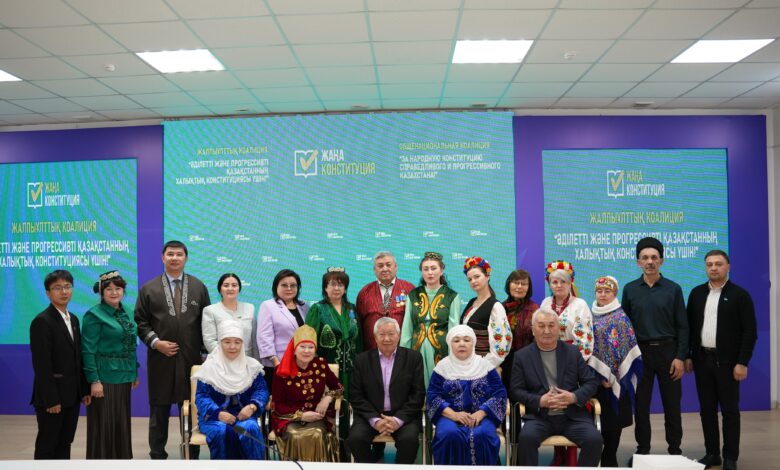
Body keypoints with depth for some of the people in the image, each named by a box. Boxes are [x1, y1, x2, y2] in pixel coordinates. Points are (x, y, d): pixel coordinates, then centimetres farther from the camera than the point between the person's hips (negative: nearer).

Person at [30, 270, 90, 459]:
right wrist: (51, 400, -19)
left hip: (71, 395, 7)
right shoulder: (42, 321, -13)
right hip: (51, 396, -7)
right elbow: (42, 365, -17)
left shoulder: (74, 319, 11)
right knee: (47, 446, 4)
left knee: (64, 443, 13)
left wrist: (84, 389, 9)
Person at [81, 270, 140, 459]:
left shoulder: (126, 312, 11)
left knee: (122, 421, 12)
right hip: (104, 376, -6)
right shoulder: (94, 315, -9)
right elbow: (88, 351, -13)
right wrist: (94, 380, -17)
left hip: (124, 376, 6)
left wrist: (135, 373, 15)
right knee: (103, 422, 1)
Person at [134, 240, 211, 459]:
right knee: (159, 410, 9)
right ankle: (157, 455, 22)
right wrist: (155, 342, -11)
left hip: (191, 359, 1)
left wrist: (205, 349, 0)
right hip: (161, 359, 0)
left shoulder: (199, 287, 7)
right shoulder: (148, 289, 4)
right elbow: (140, 321, 3)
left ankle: (192, 456, 19)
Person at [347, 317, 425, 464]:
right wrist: (375, 420, -14)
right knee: (356, 438, -25)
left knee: (409, 439, -29)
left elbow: (418, 394, -2)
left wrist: (398, 419, -15)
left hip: (404, 416, -1)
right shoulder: (362, 359, 5)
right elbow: (356, 395, 1)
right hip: (370, 416, 1)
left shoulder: (413, 357, 2)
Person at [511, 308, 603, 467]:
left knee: (594, 439, -24)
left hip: (572, 415, 2)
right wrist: (540, 401, -15)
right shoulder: (522, 356, 5)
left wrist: (574, 397, -13)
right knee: (526, 437, -31)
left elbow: (591, 382, 8)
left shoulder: (573, 352, 9)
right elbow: (516, 390, 2)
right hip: (539, 416, -1)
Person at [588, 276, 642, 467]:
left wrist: (609, 375, -14)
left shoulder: (621, 317, -6)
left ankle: (609, 458, 12)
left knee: (613, 417, 2)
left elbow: (622, 348, -10)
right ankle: (595, 456, 20)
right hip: (594, 376, 4)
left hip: (614, 376, -4)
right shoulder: (592, 316, 10)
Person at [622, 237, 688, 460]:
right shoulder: (630, 289, 4)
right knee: (640, 404, 6)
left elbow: (682, 326, 1)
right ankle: (642, 449, 18)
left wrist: (680, 357, -7)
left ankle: (674, 449, 19)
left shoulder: (673, 289, 1)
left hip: (667, 351, -1)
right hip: (640, 351, 1)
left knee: (672, 404, 6)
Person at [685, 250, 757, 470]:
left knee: (729, 410, 3)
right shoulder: (697, 293, 7)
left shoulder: (740, 294, -5)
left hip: (727, 361, -4)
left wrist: (742, 362, -13)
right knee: (707, 409, 9)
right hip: (702, 359, 4)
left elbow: (749, 332, -8)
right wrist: (687, 356, 5)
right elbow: (689, 326, 10)